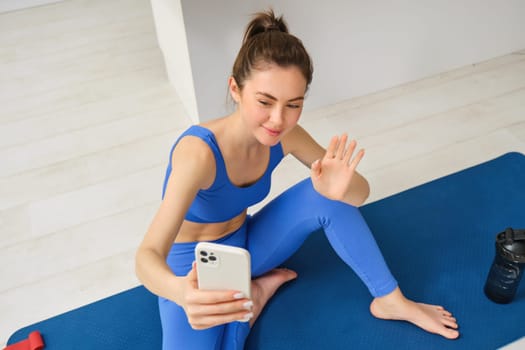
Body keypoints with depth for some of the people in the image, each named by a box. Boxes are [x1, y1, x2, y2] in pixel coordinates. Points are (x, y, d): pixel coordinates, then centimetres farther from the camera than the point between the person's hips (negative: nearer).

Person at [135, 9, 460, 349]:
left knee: (324, 195, -20)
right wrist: (179, 291, -63)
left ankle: (391, 300, -3)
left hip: (244, 243, 4)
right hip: (195, 268, -4)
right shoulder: (198, 152, -35)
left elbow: (361, 192, -13)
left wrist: (340, 189, -39)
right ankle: (257, 291, -2)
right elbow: (149, 255, -39)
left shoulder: (284, 136, -17)